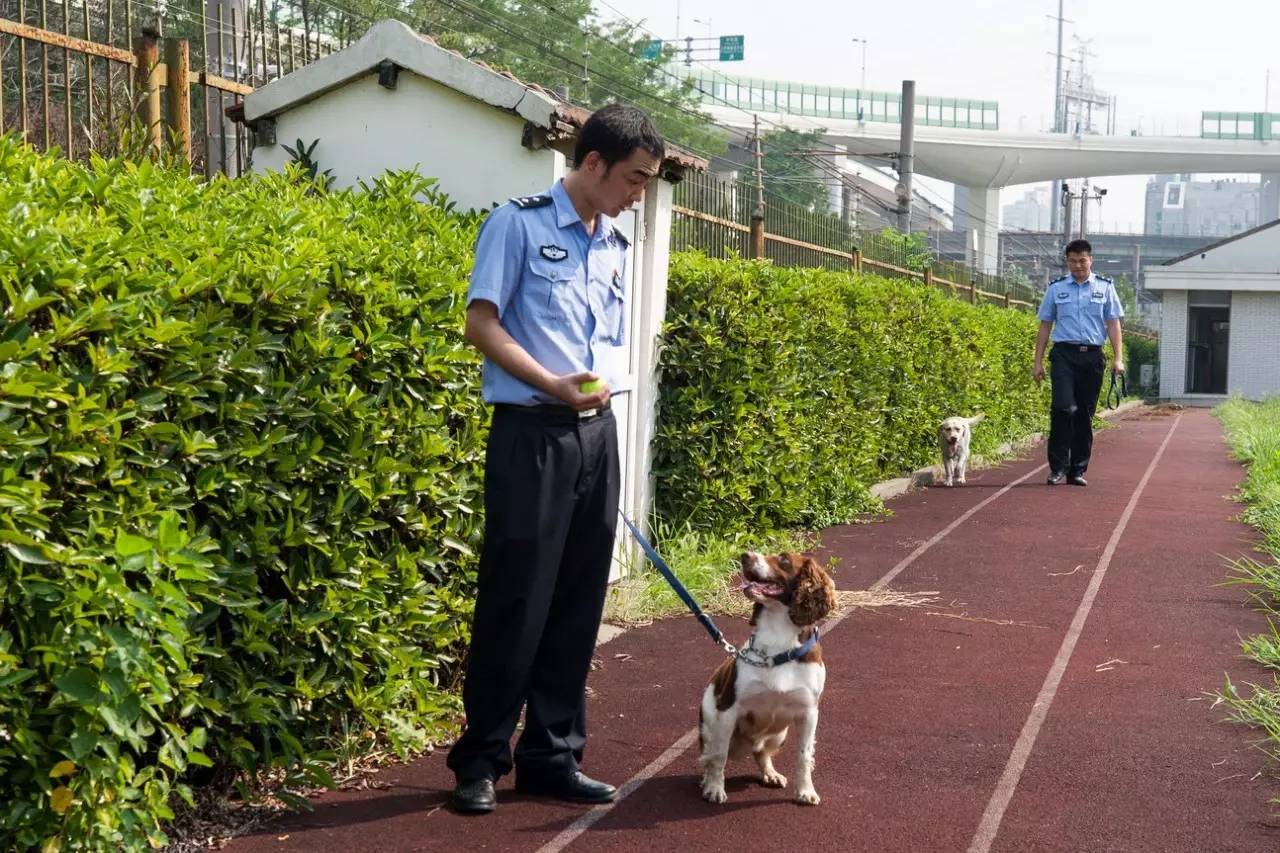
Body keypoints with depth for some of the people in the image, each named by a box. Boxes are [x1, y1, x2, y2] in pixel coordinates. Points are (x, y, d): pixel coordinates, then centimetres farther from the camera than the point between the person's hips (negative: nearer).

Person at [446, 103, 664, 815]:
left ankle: (553, 756, 19)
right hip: (531, 433, -6)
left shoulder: (618, 248, 16)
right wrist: (553, 385, -19)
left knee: (579, 604, 9)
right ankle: (481, 759, 8)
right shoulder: (519, 224, -4)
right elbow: (482, 324, -9)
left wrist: (602, 386, 3)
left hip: (596, 435, 7)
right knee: (516, 601, -4)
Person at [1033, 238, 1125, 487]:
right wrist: (1038, 362, 6)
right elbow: (1045, 326, 11)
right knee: (1063, 408, -16)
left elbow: (1113, 324, 8)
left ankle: (1078, 470, 11)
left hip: (1092, 355, 1)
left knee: (1085, 414, 4)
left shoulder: (1105, 287, 10)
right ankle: (1058, 466, -8)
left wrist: (1118, 358, -3)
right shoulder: (1056, 288, 9)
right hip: (1064, 354, -1)